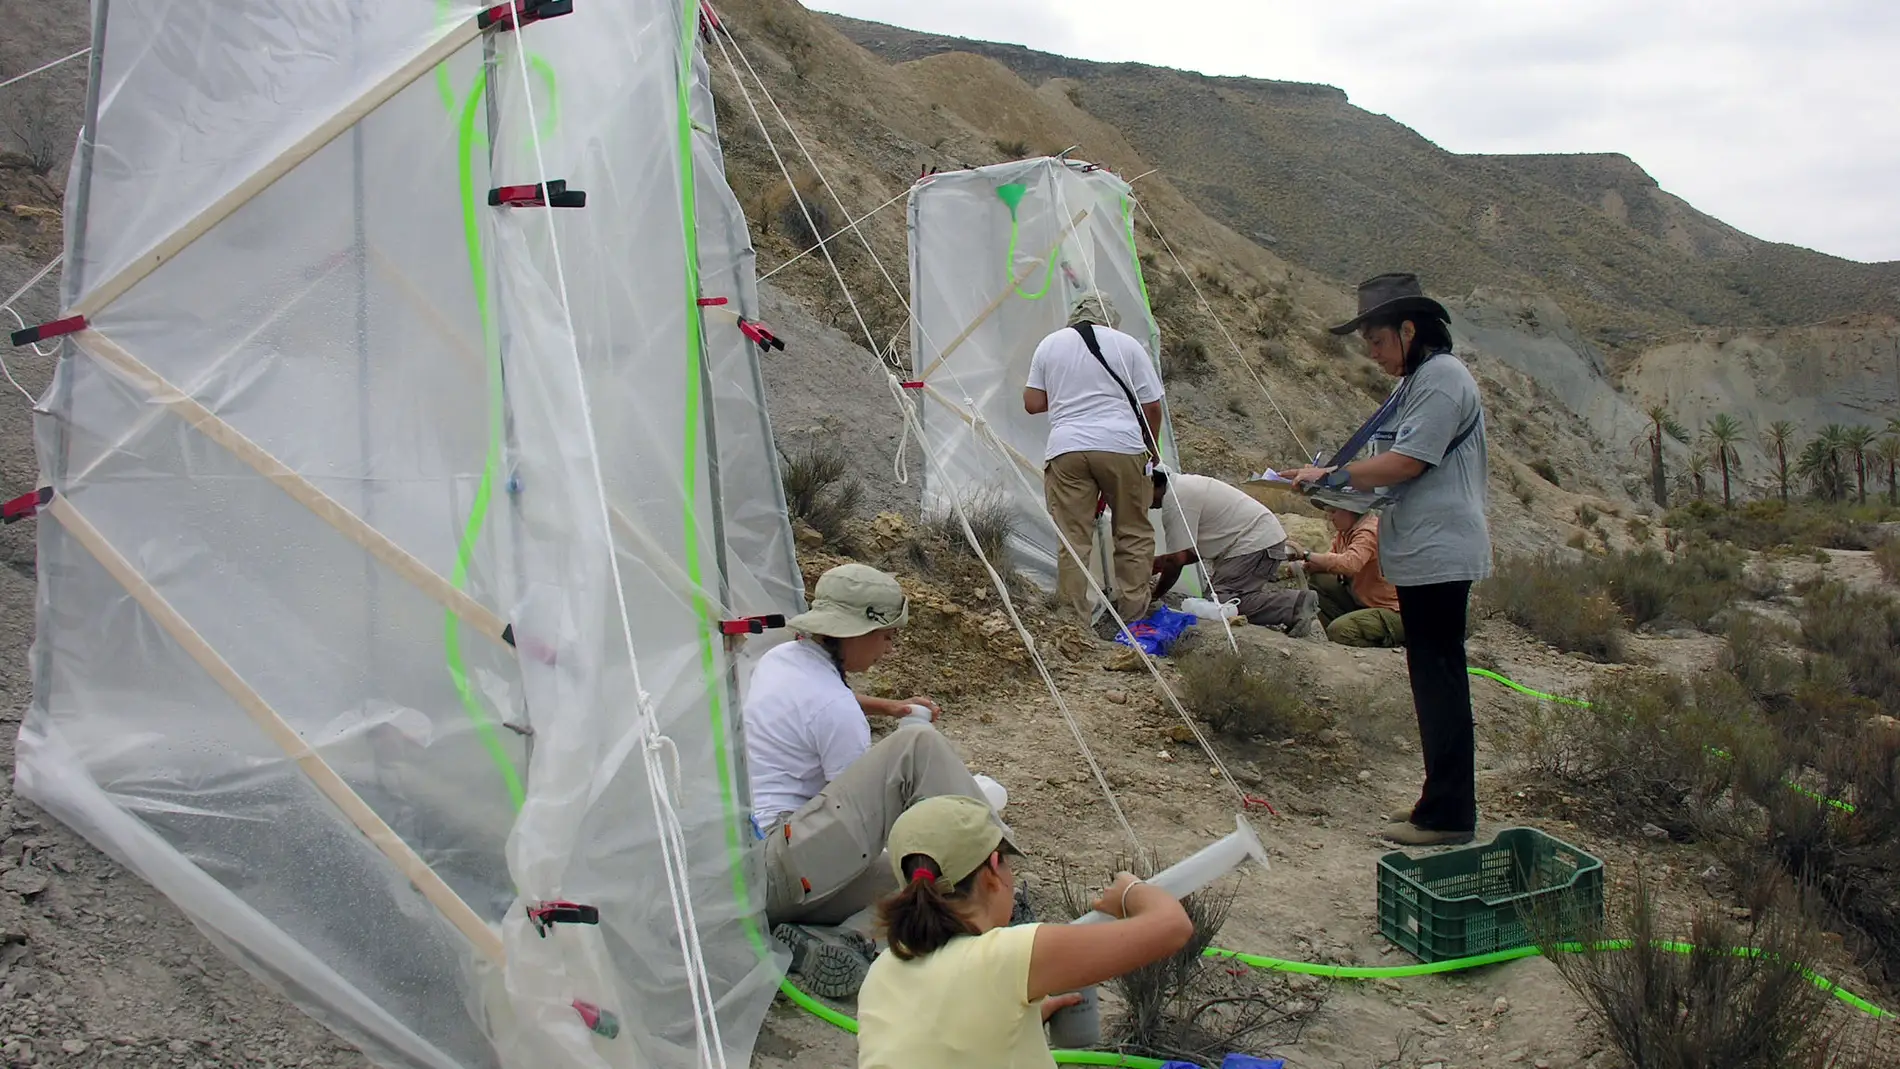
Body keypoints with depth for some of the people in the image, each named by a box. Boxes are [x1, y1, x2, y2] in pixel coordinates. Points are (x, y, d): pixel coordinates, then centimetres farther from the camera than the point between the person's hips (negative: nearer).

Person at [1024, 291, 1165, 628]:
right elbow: (1151, 407, 7)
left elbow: (1032, 403, 13)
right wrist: (1151, 448, 22)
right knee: (1133, 533, 10)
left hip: (1066, 450, 1)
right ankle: (1132, 612, 12)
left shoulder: (1049, 344, 14)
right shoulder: (1127, 345, 8)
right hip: (1121, 447, -1)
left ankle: (1076, 618, 3)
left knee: (1072, 538, 2)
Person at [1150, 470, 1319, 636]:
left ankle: (1295, 604, -20)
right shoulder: (1181, 484, 16)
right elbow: (1190, 552, 19)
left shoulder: (1175, 499, -15)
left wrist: (1155, 595, -2)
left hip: (1257, 542, -10)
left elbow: (1177, 558, -15)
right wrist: (1151, 565, 18)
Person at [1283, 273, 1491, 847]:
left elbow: (1405, 463, -19)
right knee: (1435, 676, 13)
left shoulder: (1442, 377, -13)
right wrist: (1346, 484, 8)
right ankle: (1443, 801, 21)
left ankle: (1448, 814, 0)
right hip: (1423, 552, 10)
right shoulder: (1419, 380, 19)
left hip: (1438, 553, -10)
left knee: (1438, 676, -6)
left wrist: (1331, 476, -9)